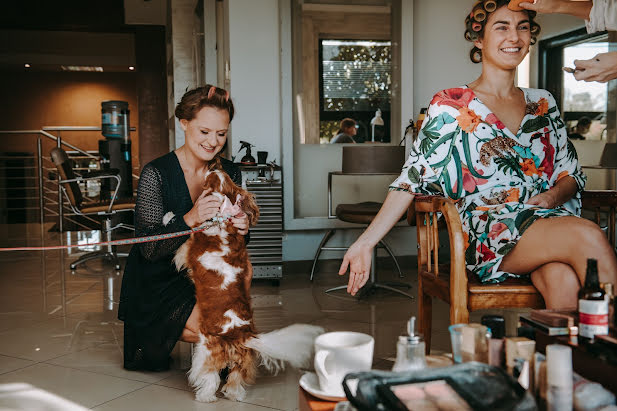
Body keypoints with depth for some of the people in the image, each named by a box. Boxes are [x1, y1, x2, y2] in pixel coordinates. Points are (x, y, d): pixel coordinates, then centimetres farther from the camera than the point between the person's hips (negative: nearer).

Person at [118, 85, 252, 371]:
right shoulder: (156, 174, -18)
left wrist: (241, 230, -21)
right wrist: (190, 219, -36)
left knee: (242, 269, -24)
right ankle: (156, 339, 9)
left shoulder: (229, 173, -2)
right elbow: (148, 249, -20)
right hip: (156, 285, -5)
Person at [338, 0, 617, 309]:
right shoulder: (451, 106, 4)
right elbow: (412, 180, 0)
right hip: (488, 237, -4)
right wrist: (365, 242, -9)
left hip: (549, 220, 4)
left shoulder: (543, 103, 18)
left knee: (564, 279, -32)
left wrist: (553, 196, -5)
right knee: (589, 236, -30)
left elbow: (570, 174, 21)